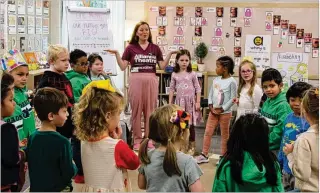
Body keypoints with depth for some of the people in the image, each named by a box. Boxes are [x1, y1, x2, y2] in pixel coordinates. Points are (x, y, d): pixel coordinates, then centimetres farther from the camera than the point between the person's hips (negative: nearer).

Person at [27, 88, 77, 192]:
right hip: (58, 189, -6)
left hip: (36, 188, 6)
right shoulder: (61, 142, -23)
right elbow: (69, 173, -19)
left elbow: (31, 167, 5)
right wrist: (74, 166, 1)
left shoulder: (32, 138, -5)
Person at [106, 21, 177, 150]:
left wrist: (170, 54, -4)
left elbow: (162, 66, 7)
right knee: (136, 111, 1)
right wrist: (117, 54, -11)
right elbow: (123, 67, 1)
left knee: (150, 111, 5)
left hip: (151, 81, 2)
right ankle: (137, 140, 10)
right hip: (136, 81, -1)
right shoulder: (131, 48, 5)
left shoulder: (155, 48, 10)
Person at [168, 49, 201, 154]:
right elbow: (172, 89, 7)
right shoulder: (174, 75, 4)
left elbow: (198, 89, -1)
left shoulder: (192, 74, -2)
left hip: (190, 101, -2)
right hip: (179, 101, 2)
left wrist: (198, 102, -6)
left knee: (191, 124, 3)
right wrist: (170, 103, 4)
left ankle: (192, 146, 14)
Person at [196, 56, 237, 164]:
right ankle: (204, 155, 14)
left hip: (225, 113, -6)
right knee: (207, 132, 6)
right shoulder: (216, 80, 6)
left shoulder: (231, 81, -12)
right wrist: (211, 107, -5)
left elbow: (233, 98, -15)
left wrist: (222, 109, -16)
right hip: (213, 111, 6)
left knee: (224, 135, 7)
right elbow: (210, 94, 9)